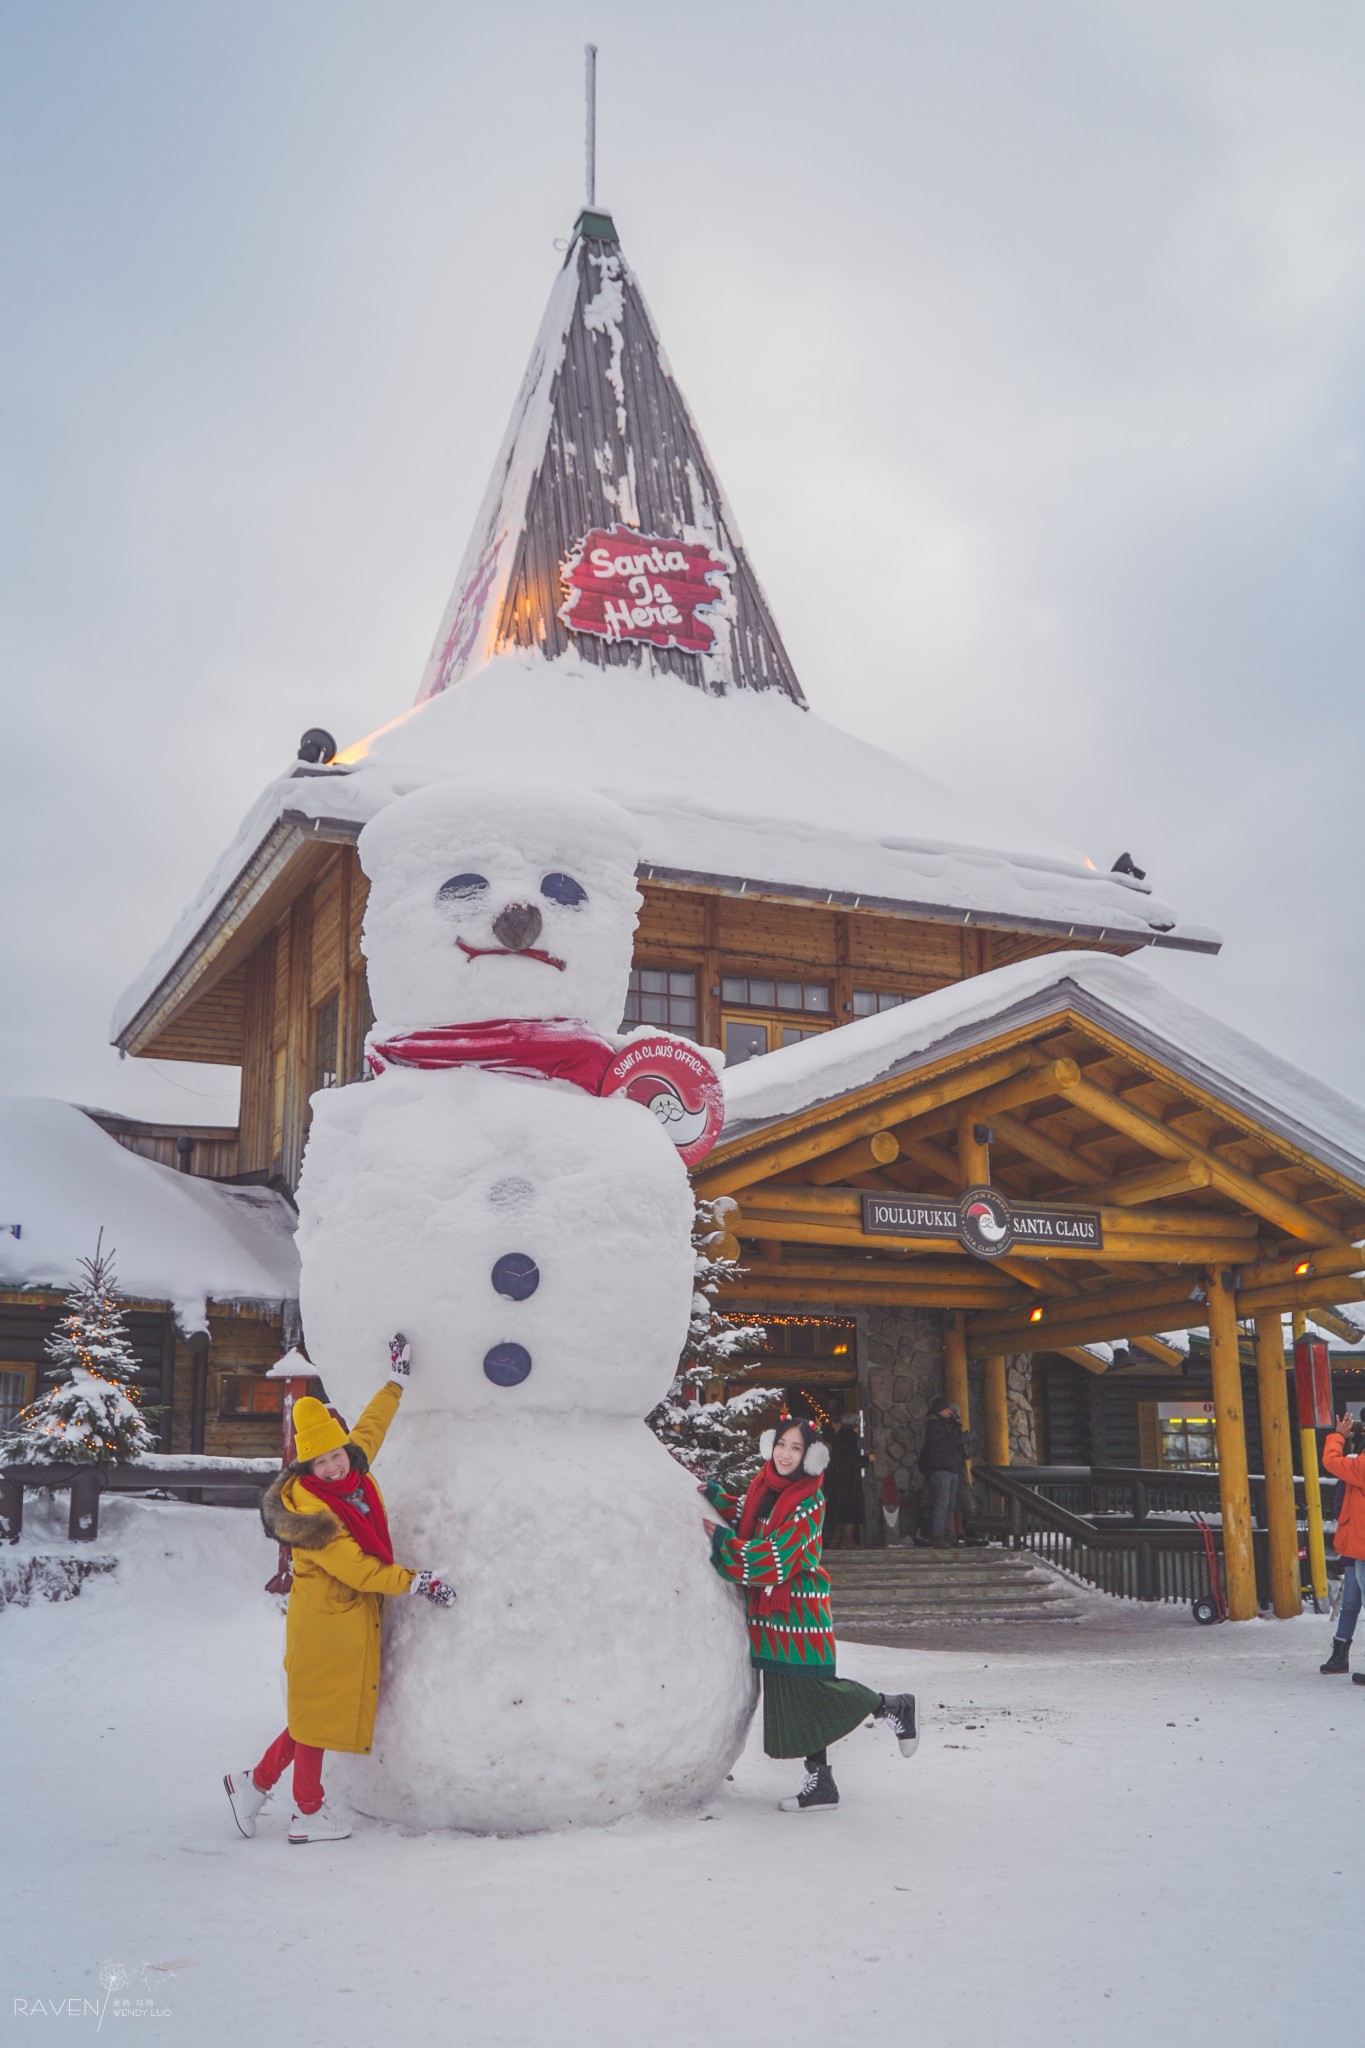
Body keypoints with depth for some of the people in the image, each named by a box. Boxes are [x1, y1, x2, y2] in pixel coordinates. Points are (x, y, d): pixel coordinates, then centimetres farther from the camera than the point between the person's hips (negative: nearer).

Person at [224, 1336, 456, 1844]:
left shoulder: (352, 1471, -3)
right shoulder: (309, 1510, -25)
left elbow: (370, 1427, 18)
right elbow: (358, 1570, -23)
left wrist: (396, 1381, 24)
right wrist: (416, 1581, -16)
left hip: (354, 1617, 8)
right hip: (325, 1618, -8)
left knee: (322, 1711, 14)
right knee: (318, 1711, 5)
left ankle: (255, 1783, 26)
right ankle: (309, 1814, 19)